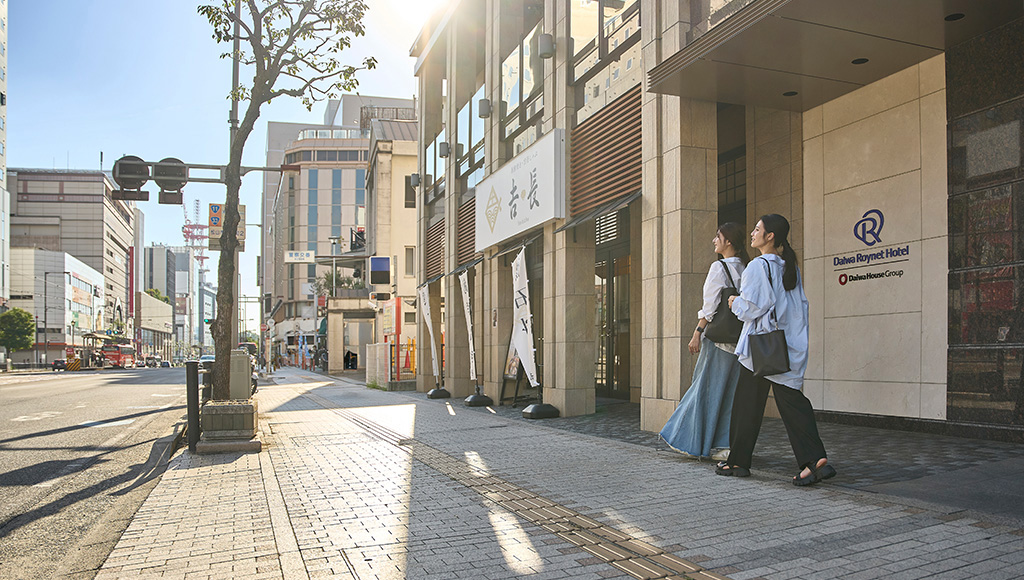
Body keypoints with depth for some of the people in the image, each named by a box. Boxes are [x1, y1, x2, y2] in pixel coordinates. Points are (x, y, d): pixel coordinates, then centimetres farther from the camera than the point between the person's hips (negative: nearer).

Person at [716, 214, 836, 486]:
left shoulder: (758, 266, -11)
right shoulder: (791, 268, 13)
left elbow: (751, 307, -16)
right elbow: (800, 307, 15)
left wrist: (735, 302, 3)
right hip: (790, 346, 7)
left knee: (747, 405, 4)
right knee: (792, 401, 5)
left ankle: (738, 461, 14)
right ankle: (814, 459, -8)